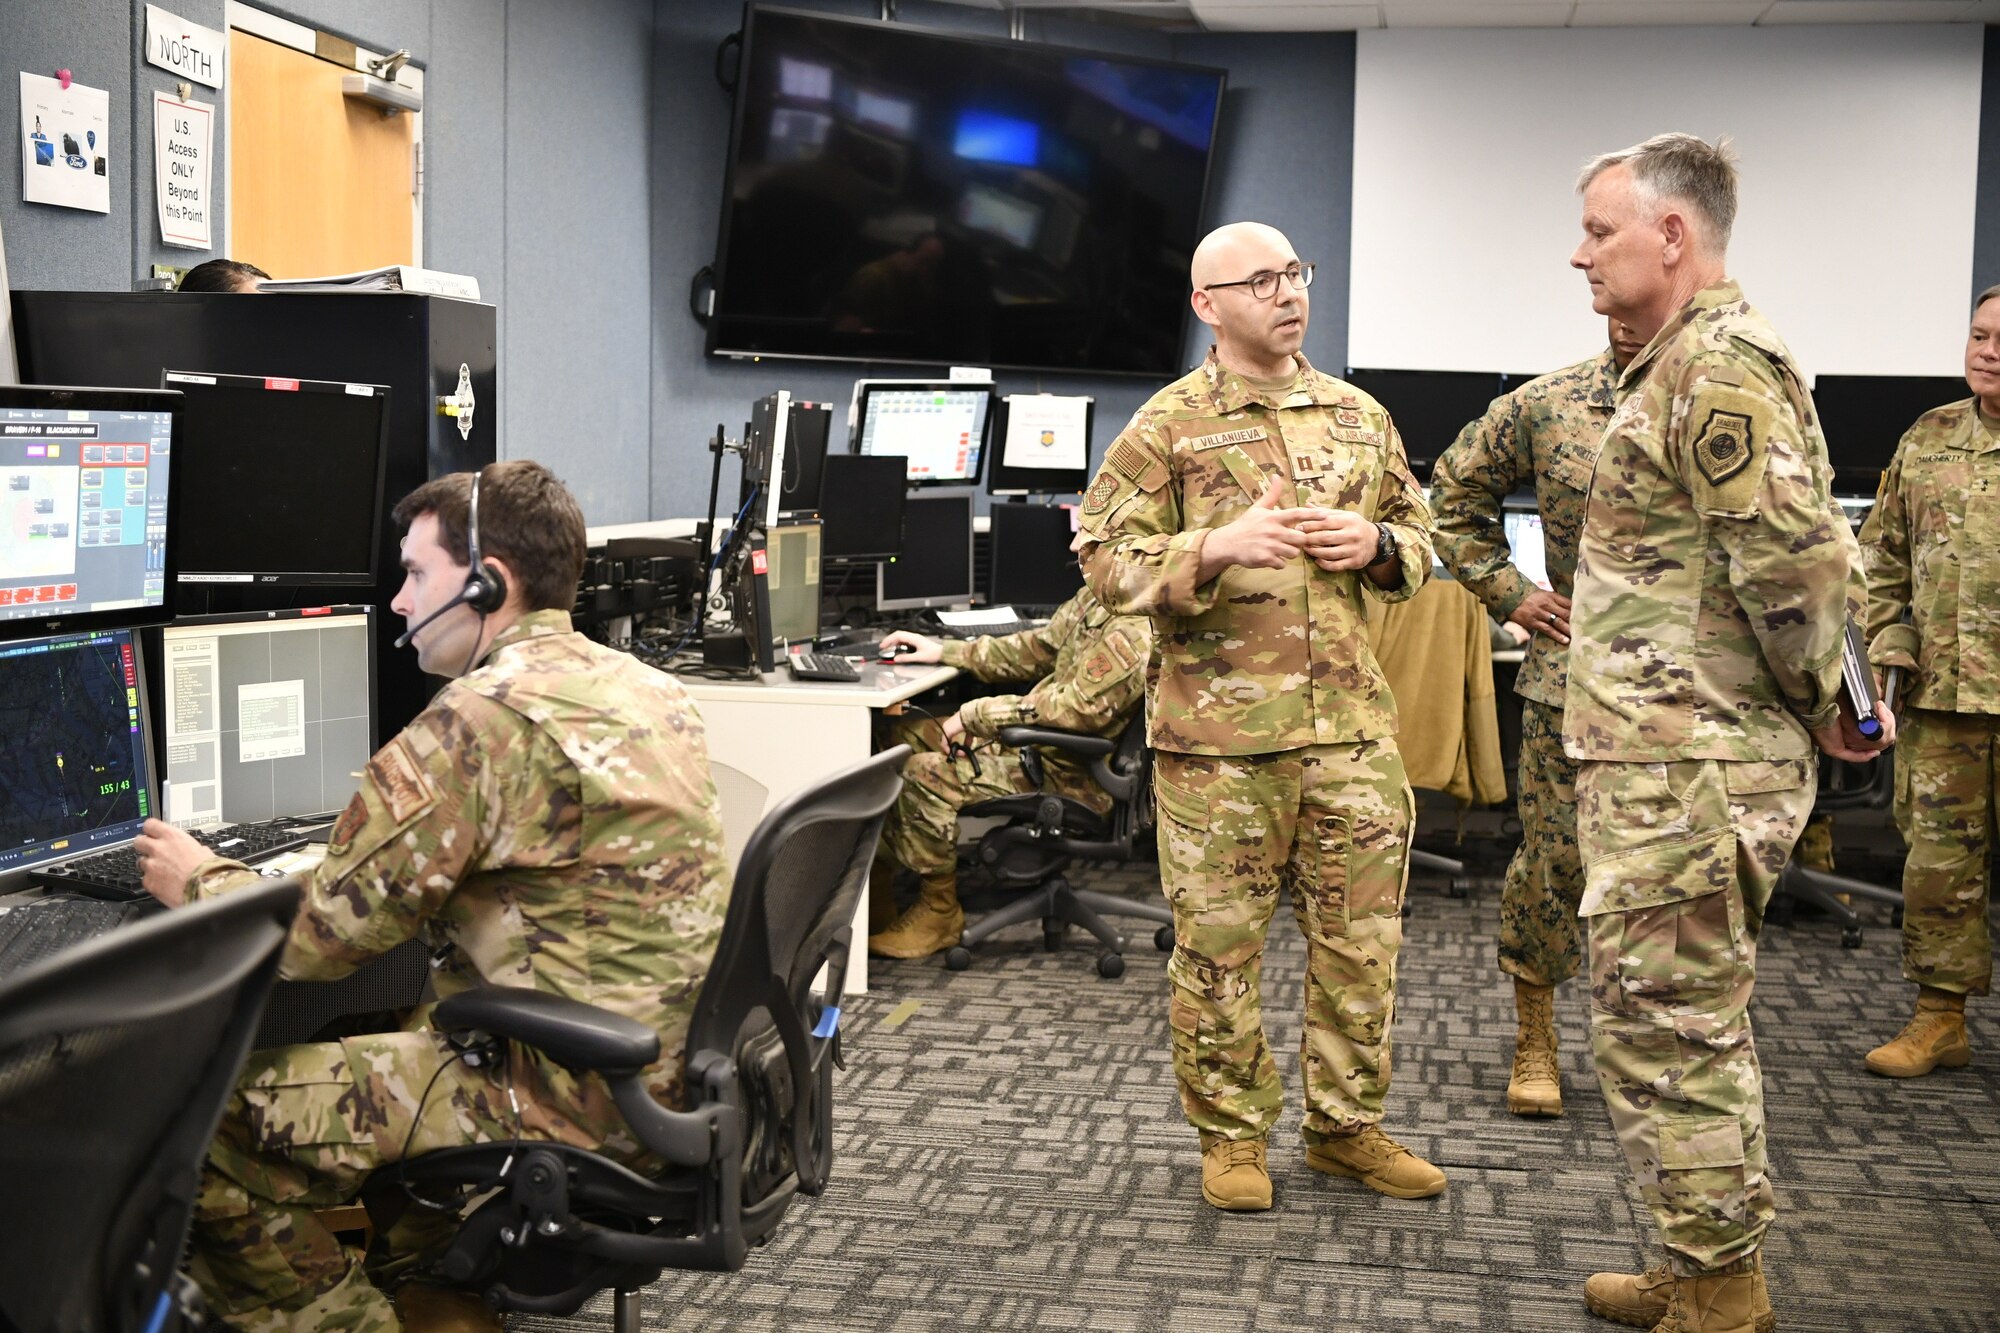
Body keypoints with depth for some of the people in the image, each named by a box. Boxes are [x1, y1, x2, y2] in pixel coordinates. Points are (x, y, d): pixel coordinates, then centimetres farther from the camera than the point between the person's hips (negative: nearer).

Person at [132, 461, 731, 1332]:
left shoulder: (480, 721, -17)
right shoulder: (646, 687, 9)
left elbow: (322, 936, -13)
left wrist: (202, 883, 6)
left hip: (579, 1101, -9)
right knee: (391, 1035, 28)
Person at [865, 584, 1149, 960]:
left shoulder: (1131, 632, -26)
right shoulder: (1092, 598, 6)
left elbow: (1074, 708, -28)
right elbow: (1038, 649, 19)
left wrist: (975, 714, -19)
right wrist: (943, 651, 16)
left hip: (1066, 774, -11)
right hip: (1039, 743, 11)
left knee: (924, 775, -22)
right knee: (906, 736, 9)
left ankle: (939, 912, -3)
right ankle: (878, 875, 14)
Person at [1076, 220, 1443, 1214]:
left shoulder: (1359, 417, 13)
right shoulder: (1167, 426, -2)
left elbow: (1420, 535, 21)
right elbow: (1105, 560, -6)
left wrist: (1375, 544, -2)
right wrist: (1216, 550, -21)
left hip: (1354, 729, 4)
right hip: (1218, 736, -4)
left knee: (1362, 937, 10)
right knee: (1219, 945, 4)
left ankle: (1346, 1126, 26)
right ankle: (1233, 1137, 21)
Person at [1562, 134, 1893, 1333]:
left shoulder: (1720, 364, -16)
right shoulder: (1690, 360, 18)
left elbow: (1794, 559, -24)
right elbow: (1807, 554, 23)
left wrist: (1829, 704, -11)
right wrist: (1830, 702, 17)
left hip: (1689, 771, -11)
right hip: (1667, 760, 11)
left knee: (1665, 1031, -3)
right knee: (1695, 1023, 17)